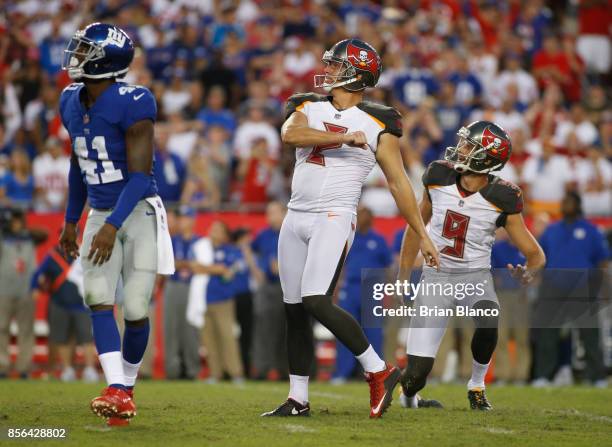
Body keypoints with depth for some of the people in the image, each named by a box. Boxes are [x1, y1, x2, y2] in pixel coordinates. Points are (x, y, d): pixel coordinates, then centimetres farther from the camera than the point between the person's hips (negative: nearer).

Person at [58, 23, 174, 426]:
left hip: (140, 212, -6)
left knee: (135, 309, -5)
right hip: (101, 214, 6)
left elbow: (140, 174, -22)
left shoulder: (132, 105, -20)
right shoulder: (72, 103, 3)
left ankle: (127, 385, 15)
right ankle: (118, 392, -15)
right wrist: (71, 221, 21)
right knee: (98, 298, -11)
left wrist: (112, 226, -30)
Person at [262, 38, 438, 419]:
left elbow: (398, 182, -2)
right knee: (295, 310, 7)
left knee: (316, 302, -20)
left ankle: (379, 371, -8)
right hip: (296, 218, 5)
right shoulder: (309, 107, 9)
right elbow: (290, 134, -13)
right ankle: (298, 398, 16)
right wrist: (343, 138, -23)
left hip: (335, 219, -5)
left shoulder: (376, 124, -3)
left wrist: (424, 237, -3)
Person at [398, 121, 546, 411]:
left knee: (488, 321, -35)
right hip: (436, 277, 1)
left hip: (475, 277, -1)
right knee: (417, 373, -12)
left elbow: (535, 254, -8)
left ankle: (476, 387, -6)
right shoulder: (438, 177, -6)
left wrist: (528, 272, -31)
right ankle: (408, 396, 26)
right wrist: (402, 278, 12)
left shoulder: (501, 199, -13)